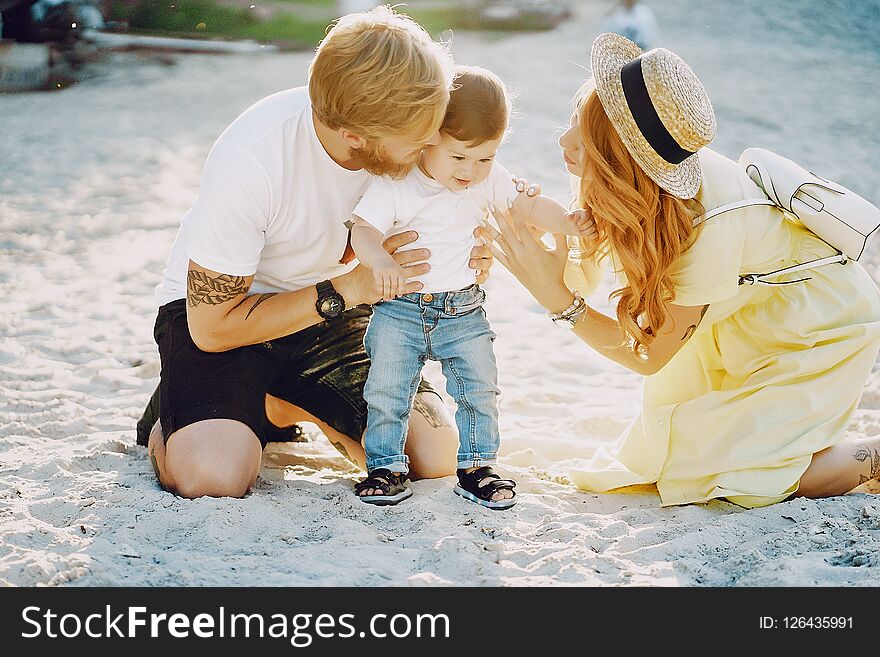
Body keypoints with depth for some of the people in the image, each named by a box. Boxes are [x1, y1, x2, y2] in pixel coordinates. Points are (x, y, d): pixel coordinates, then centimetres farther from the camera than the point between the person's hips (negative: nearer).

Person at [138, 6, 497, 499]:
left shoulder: (403, 135, -18)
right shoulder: (248, 161, -33)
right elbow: (212, 327, -24)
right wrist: (351, 289, -28)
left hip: (332, 309, 5)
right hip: (216, 310, -5)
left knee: (436, 456, -11)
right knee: (214, 476, -30)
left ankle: (286, 405, 15)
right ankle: (172, 420, 7)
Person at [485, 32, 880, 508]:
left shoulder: (711, 232, -38)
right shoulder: (654, 180, -22)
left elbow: (649, 356, -25)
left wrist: (558, 298, -32)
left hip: (827, 325, -7)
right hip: (757, 313, 7)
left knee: (720, 471, -9)